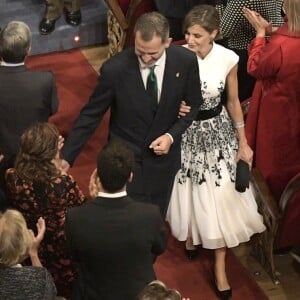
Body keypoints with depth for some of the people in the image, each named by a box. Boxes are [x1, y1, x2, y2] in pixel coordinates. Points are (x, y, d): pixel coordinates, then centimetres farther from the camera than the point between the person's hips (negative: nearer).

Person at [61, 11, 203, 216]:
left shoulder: (186, 61, -15)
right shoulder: (115, 68, -23)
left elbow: (194, 105, 1)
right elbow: (91, 114, -13)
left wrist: (172, 135, -14)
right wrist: (67, 157, -15)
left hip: (163, 154, 3)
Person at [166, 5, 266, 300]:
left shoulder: (228, 59, -17)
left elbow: (233, 101, -1)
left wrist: (243, 142, 3)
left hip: (217, 131, 0)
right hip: (185, 132, 0)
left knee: (221, 198, 3)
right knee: (189, 193, 17)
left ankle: (220, 266, 18)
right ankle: (191, 234, 50)